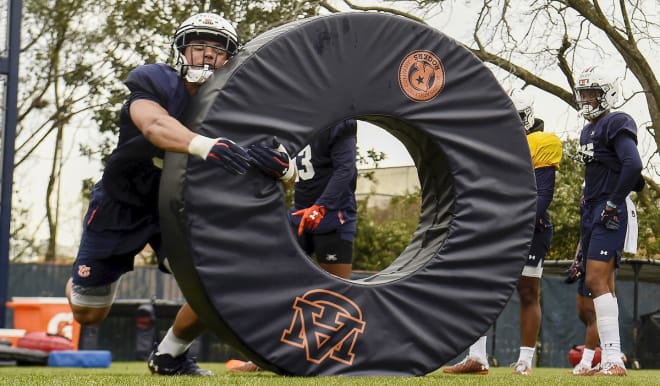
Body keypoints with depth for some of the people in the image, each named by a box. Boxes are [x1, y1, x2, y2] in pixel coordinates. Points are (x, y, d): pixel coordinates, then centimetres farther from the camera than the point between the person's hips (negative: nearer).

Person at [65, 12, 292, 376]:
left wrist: (276, 162, -49)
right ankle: (82, 283, 46)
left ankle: (169, 355, 9)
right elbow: (155, 126, -45)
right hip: (121, 204, -2)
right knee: (88, 315, 6)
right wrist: (206, 145, -64)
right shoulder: (155, 83, -22)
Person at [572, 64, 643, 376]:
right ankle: (610, 357, 13)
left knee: (597, 282, -16)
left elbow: (633, 166, -24)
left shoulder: (616, 125, -10)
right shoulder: (588, 131, 19)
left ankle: (613, 359, -17)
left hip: (609, 215, -10)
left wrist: (613, 204, -19)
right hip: (591, 212, 10)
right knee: (602, 284, 9)